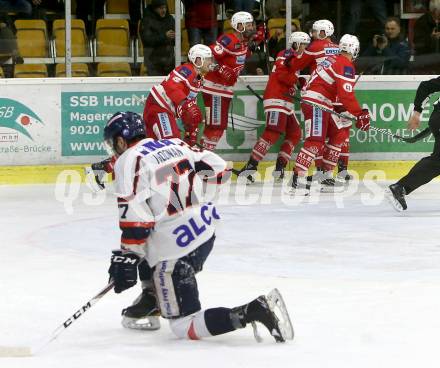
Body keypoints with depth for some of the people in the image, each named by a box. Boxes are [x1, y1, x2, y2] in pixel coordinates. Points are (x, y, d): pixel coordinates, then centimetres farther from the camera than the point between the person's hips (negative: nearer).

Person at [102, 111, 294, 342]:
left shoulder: (129, 161, -7)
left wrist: (125, 258, -12)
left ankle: (253, 312, -23)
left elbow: (134, 218, -16)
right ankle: (149, 304, 39)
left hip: (175, 248, -9)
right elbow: (218, 169, 15)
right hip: (206, 233, 9)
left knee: (185, 327, -6)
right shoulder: (173, 145, 13)